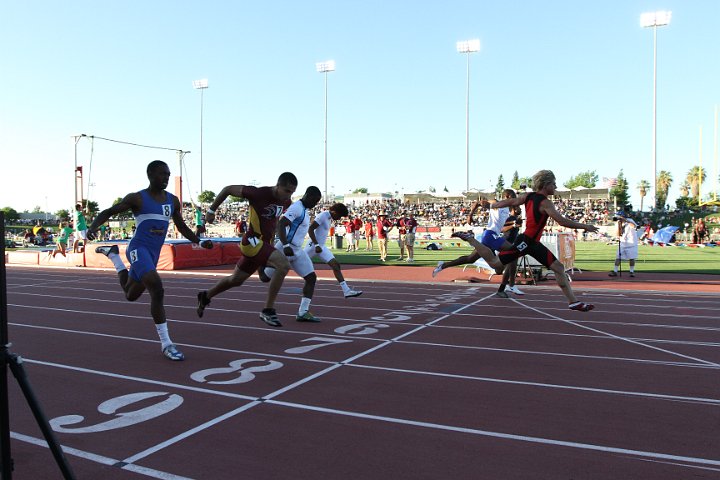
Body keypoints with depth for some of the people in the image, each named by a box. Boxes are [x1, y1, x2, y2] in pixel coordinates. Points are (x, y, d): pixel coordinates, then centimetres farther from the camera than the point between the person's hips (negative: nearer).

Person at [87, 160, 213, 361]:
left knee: (131, 295, 24)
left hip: (154, 253, 7)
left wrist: (200, 242, 4)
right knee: (157, 290, -25)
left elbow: (182, 227, 18)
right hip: (139, 249, -7)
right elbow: (108, 212, -2)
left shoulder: (173, 201, 10)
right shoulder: (137, 198, -5)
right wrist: (92, 227, -20)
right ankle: (166, 344, -18)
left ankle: (112, 254, 46)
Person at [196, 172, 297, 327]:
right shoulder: (259, 194, -20)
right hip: (252, 241, -8)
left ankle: (206, 296, 47)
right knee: (284, 264, -28)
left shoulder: (286, 202, 1)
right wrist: (211, 211, -2)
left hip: (265, 244, 8)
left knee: (236, 280, 22)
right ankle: (268, 310, -18)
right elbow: (228, 189, -9)